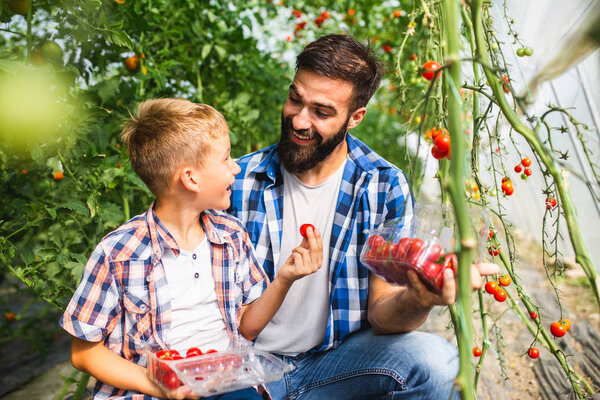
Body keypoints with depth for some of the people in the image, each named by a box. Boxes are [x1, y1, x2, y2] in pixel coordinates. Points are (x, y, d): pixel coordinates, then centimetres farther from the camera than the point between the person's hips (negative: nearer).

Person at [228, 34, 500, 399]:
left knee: (437, 361, -26)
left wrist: (418, 300, -32)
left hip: (336, 359, 0)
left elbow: (380, 312, -10)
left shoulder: (386, 187, -8)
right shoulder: (239, 180, -6)